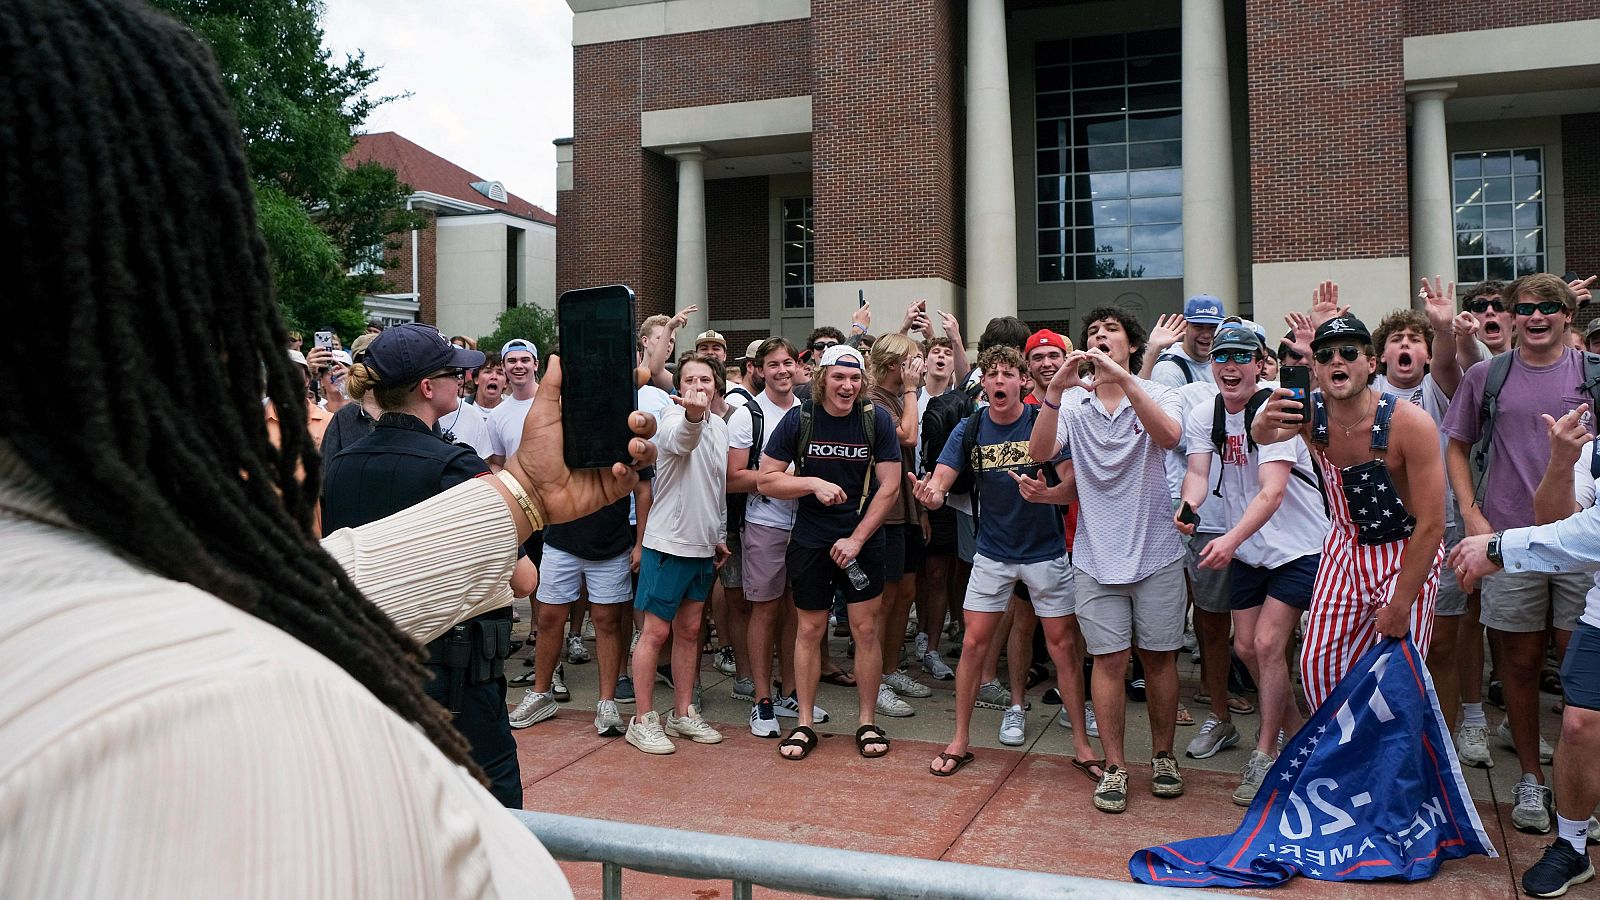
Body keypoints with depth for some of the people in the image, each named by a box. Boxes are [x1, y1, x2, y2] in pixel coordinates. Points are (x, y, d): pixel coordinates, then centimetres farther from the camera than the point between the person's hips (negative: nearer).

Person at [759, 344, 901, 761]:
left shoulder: (876, 420, -6)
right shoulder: (798, 419, -6)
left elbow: (889, 486, -5)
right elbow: (766, 480, -5)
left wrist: (856, 539, -10)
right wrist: (815, 483, -19)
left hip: (863, 540, 0)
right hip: (810, 542, 0)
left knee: (866, 630, 3)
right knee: (810, 630, 8)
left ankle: (868, 724, 17)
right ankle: (804, 724, 19)